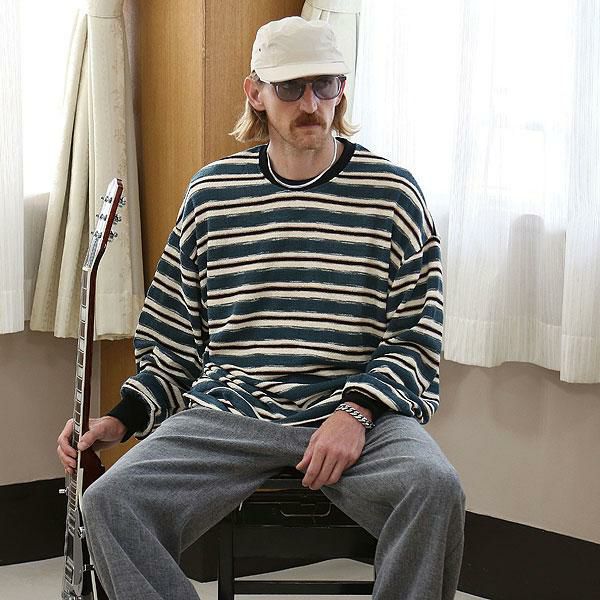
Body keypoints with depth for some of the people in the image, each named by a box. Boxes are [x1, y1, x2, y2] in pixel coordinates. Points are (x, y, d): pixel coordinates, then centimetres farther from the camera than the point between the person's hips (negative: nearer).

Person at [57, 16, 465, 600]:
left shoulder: (393, 193, 3)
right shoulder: (210, 193, 10)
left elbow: (416, 337, 3)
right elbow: (171, 342, 16)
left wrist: (357, 410, -14)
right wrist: (121, 418, 2)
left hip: (360, 411, -1)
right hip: (226, 415, 2)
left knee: (434, 487, -33)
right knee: (108, 502, -23)